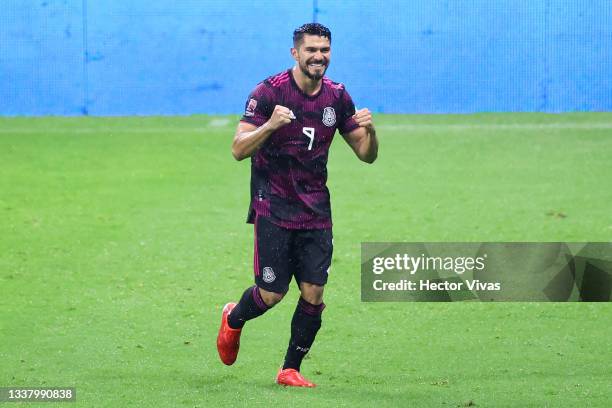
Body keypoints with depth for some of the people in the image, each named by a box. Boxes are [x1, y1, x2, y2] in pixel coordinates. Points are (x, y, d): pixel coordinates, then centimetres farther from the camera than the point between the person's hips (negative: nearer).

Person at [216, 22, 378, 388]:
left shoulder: (337, 97, 5)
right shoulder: (269, 92, -10)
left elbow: (367, 155, 10)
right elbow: (239, 150, -14)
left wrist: (369, 131, -12)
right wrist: (270, 125, -32)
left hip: (316, 211, 4)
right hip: (273, 208, -4)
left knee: (313, 294, -3)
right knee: (272, 294, -4)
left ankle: (291, 370, 12)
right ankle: (233, 320, 30)